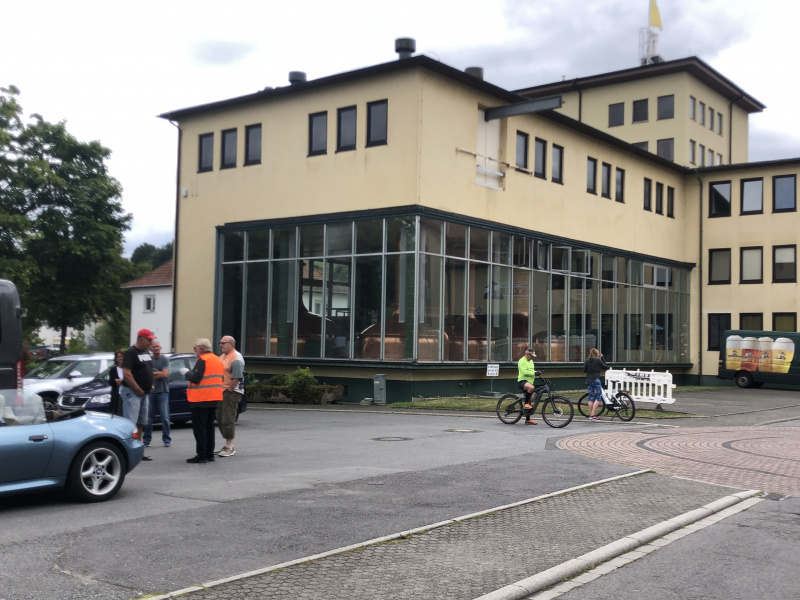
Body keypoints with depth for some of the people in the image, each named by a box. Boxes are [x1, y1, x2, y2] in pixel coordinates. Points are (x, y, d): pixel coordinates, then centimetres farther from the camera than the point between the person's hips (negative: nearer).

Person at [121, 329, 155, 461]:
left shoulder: (146, 352, 14)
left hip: (143, 393, 9)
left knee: (140, 423, 12)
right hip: (132, 392, -9)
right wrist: (139, 390, -17)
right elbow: (126, 374, -21)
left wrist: (150, 386, 9)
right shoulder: (130, 353, -13)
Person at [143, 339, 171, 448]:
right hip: (150, 391, 3)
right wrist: (158, 374, -7)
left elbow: (165, 374, -10)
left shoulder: (165, 360, 1)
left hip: (162, 391, -3)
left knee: (165, 417, -3)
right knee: (148, 417, 4)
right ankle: (146, 440, 12)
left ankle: (166, 440, 3)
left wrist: (152, 374, -3)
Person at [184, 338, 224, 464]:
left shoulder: (202, 360, -14)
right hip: (215, 399, 9)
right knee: (209, 426, 15)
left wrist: (187, 373, -2)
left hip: (201, 399, -9)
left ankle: (201, 455, -5)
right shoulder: (217, 360, 14)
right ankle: (209, 454, 16)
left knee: (199, 427, -4)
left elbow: (196, 379, -20)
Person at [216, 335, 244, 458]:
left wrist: (229, 389, -16)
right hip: (221, 392, 10)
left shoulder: (236, 358, -13)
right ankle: (227, 446, 20)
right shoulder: (222, 357, 18)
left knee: (228, 420, -7)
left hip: (231, 393, -10)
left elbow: (237, 378, -20)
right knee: (220, 419, 12)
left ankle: (229, 447, -1)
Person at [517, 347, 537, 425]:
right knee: (531, 387, -41)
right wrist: (534, 373, -25)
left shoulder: (530, 361, 19)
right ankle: (526, 404, -23)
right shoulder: (522, 361, -11)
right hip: (522, 381, -9)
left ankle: (528, 420, 14)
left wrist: (536, 372, 13)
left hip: (529, 382, 9)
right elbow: (524, 372, -22)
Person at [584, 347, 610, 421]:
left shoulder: (587, 361, 5)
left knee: (591, 398, 13)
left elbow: (584, 370, 10)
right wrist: (602, 358, 7)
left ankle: (590, 414, 14)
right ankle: (593, 415, -9)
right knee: (598, 398, -1)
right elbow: (606, 367, 3)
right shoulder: (598, 360, -8)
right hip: (596, 380, -6)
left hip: (588, 381, 6)